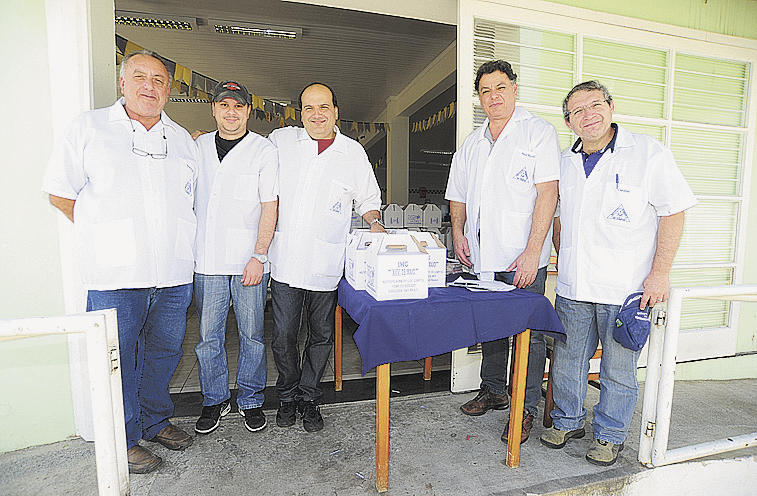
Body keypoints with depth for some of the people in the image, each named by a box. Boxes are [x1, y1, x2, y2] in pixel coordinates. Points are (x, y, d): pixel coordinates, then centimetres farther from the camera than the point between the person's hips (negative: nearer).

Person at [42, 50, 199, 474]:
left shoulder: (183, 140, 13)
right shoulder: (89, 127, 4)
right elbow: (60, 193, 5)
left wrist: (172, 240, 10)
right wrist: (104, 234, 2)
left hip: (174, 275, 4)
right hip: (115, 274, -3)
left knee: (164, 351, 15)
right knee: (117, 360, 6)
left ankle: (155, 421, 36)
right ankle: (123, 440, 26)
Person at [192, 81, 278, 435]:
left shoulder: (264, 150, 0)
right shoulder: (197, 147, 12)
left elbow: (269, 206, -5)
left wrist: (259, 256, -11)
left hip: (249, 260, -3)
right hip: (206, 260, 3)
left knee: (252, 335, 7)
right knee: (208, 336, 10)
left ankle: (250, 401, 26)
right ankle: (215, 400, 30)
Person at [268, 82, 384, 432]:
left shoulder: (353, 152, 7)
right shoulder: (279, 141, 7)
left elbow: (369, 199, 16)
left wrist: (374, 221, -5)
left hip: (326, 266, 1)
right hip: (285, 260, 0)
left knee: (321, 337, 11)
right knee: (283, 335, 6)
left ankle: (308, 397, 33)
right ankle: (287, 396, 32)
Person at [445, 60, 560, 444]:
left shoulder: (538, 132, -2)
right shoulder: (472, 143, 16)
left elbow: (547, 193, -12)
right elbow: (458, 195, 20)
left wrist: (532, 252, -19)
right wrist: (458, 233, 3)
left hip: (523, 258, -5)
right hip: (482, 258, 6)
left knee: (529, 333, 3)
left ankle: (526, 409, 20)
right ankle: (493, 391, 34)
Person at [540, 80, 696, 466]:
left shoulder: (648, 153, -4)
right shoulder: (565, 163, 10)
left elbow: (673, 212, -5)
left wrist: (660, 273, -11)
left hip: (626, 289, -4)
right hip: (573, 287, 4)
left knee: (618, 370, 9)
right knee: (567, 360, 13)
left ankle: (609, 435, 30)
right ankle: (567, 421, 34)